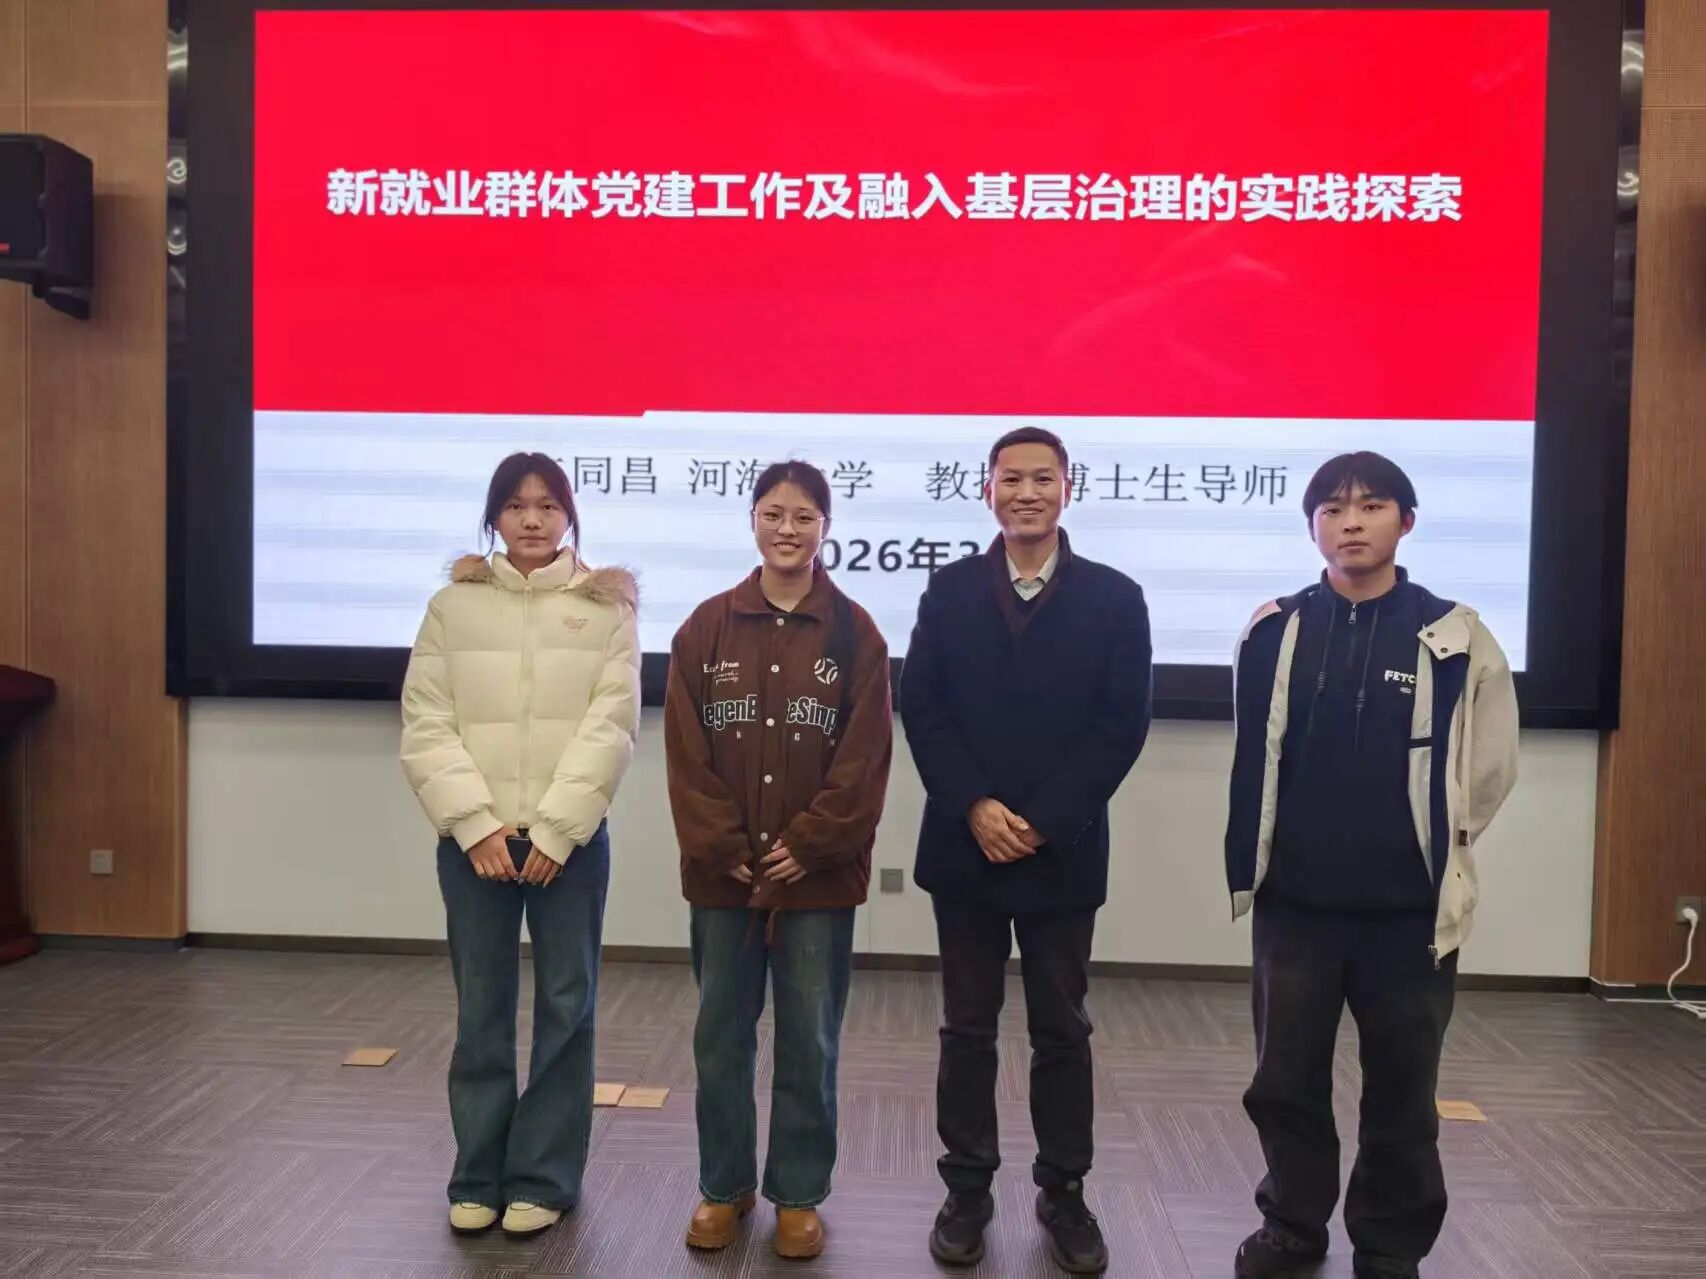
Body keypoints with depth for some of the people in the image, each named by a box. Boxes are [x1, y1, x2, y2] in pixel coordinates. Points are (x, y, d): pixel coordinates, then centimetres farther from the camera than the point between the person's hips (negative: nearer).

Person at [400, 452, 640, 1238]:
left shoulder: (607, 606, 1)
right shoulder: (454, 605, 4)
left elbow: (611, 727, -6)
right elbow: (426, 726, -1)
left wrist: (553, 830, -12)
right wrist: (475, 824, -11)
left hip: (570, 838, -1)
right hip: (474, 838, 1)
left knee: (564, 1007, 6)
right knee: (481, 1011, 9)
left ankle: (543, 1177, 21)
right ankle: (479, 1176, 24)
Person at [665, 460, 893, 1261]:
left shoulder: (855, 633, -2)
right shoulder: (707, 628, 2)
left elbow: (865, 760, -5)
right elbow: (686, 752, -1)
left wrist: (807, 846, -11)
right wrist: (722, 849, -8)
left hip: (819, 875, -1)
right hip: (722, 874, 2)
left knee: (809, 1041, 9)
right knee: (720, 1037, 12)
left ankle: (798, 1194, 26)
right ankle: (723, 1187, 30)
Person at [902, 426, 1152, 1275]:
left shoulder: (1113, 597, 0)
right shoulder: (949, 591, 4)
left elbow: (1123, 723, -6)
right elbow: (920, 707, -1)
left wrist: (1044, 822, -13)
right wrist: (975, 809, -13)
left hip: (1062, 850, -1)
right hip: (964, 845, 1)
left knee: (1062, 1032, 11)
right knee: (967, 1029, 11)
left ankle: (1063, 1191, 27)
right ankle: (967, 1188, 25)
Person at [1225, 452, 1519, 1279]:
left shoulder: (1454, 638, -6)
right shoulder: (1275, 632, -1)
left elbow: (1489, 768, 3)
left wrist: (1431, 848, 8)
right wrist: (1250, 866, 10)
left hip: (1410, 907, -1)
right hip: (1294, 902, 1)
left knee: (1401, 1090, 12)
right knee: (1284, 1081, 12)